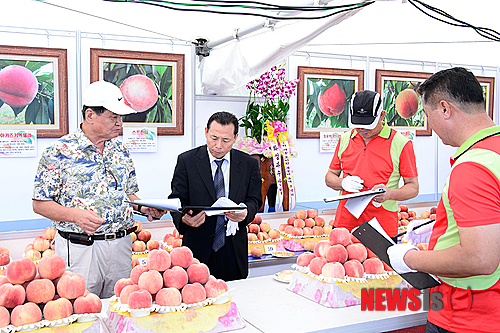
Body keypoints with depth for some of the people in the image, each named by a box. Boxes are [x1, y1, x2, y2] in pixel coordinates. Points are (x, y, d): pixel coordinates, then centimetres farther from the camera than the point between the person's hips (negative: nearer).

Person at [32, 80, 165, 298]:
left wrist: (144, 207, -1)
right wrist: (75, 215, -22)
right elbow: (40, 204, -6)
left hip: (121, 246, 5)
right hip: (79, 249, -5)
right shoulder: (58, 152, -8)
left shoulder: (120, 150, 9)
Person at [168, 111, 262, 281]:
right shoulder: (186, 161, -1)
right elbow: (177, 200, -1)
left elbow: (254, 200, 7)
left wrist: (245, 213, -16)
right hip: (198, 247, -1)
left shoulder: (249, 163, 4)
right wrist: (183, 219, -23)